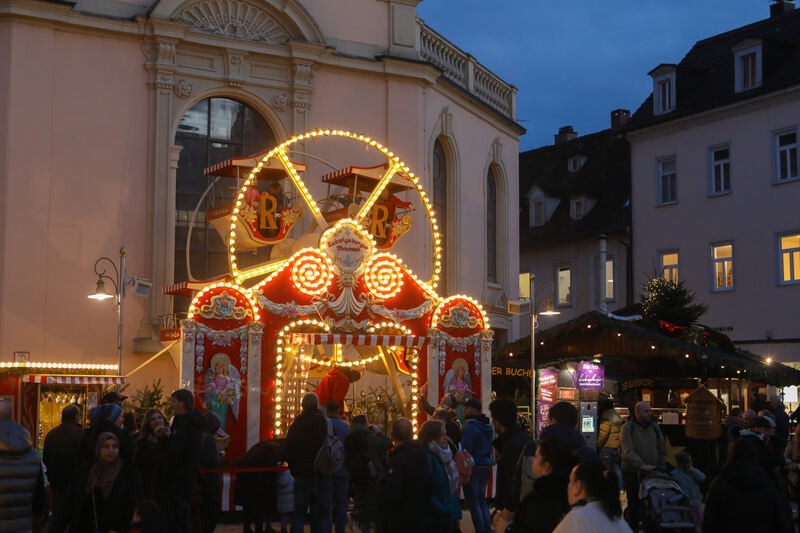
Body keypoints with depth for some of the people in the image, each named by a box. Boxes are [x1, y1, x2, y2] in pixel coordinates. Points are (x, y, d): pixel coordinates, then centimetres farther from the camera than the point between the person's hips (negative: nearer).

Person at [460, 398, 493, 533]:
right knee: (482, 500, 17)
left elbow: (465, 449, -17)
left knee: (473, 503, -2)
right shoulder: (488, 425, 11)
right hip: (486, 467, 8)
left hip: (474, 467, -8)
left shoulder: (470, 426, -15)